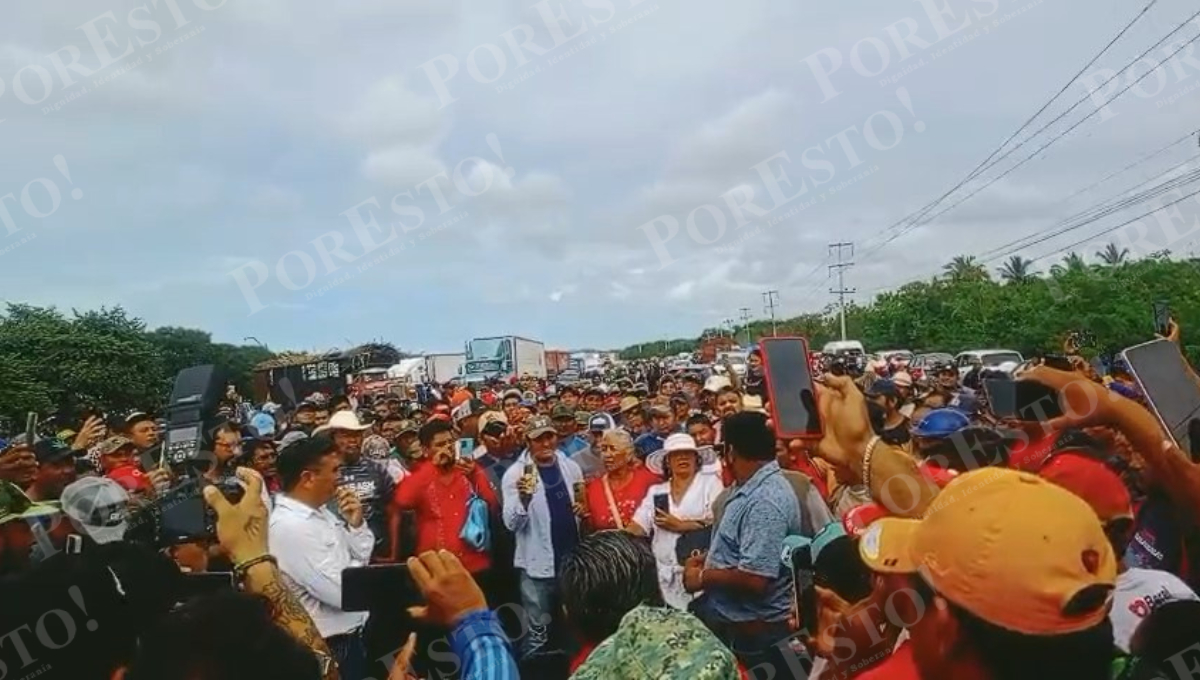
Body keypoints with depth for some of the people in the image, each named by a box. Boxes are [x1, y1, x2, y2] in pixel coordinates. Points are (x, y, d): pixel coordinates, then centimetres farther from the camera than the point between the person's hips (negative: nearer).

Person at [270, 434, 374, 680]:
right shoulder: (290, 526, -26)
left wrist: (356, 523, -8)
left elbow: (363, 556, 9)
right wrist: (356, 567, -7)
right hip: (329, 646, -9)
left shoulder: (319, 511, 3)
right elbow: (341, 592, -27)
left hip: (351, 635, 9)